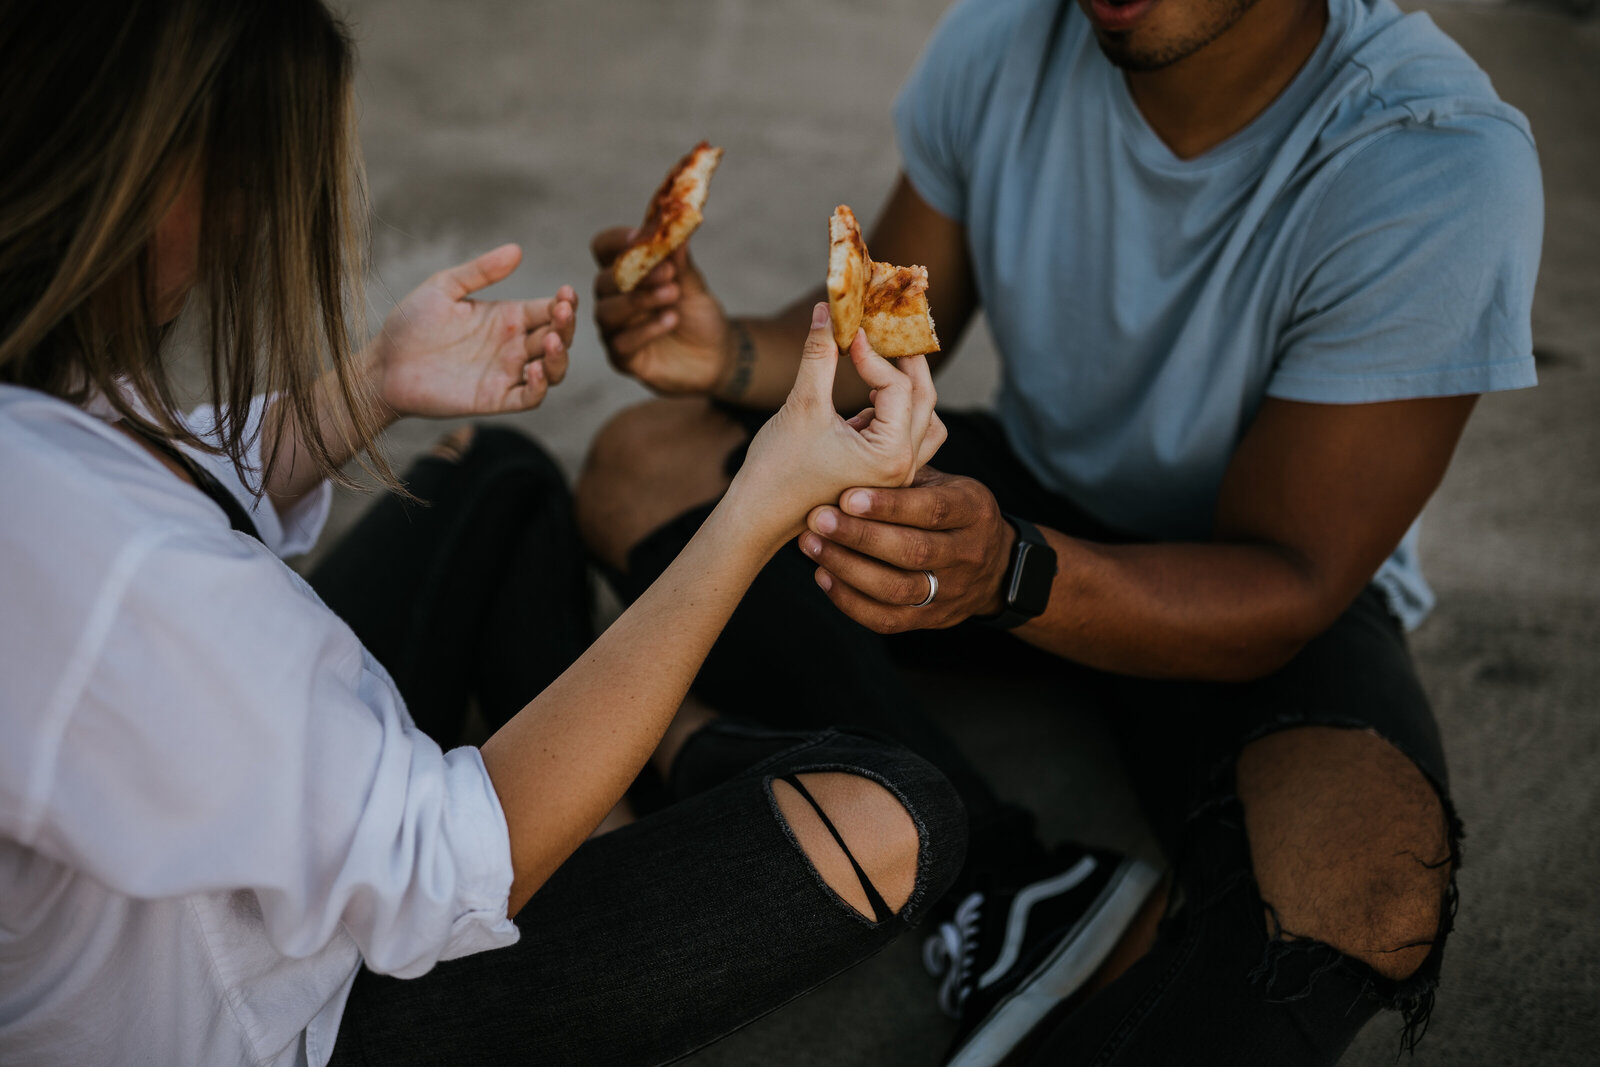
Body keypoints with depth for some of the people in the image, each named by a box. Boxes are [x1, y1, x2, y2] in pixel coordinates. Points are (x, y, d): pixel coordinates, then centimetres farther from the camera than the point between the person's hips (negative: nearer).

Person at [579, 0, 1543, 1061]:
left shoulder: (1441, 166, -26)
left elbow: (1289, 588, -25)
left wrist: (1012, 573, -44)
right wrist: (735, 356, -22)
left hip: (1270, 596, -4)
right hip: (1031, 490, 5)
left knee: (1362, 883, -37)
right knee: (644, 460, -14)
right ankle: (1014, 887, -23)